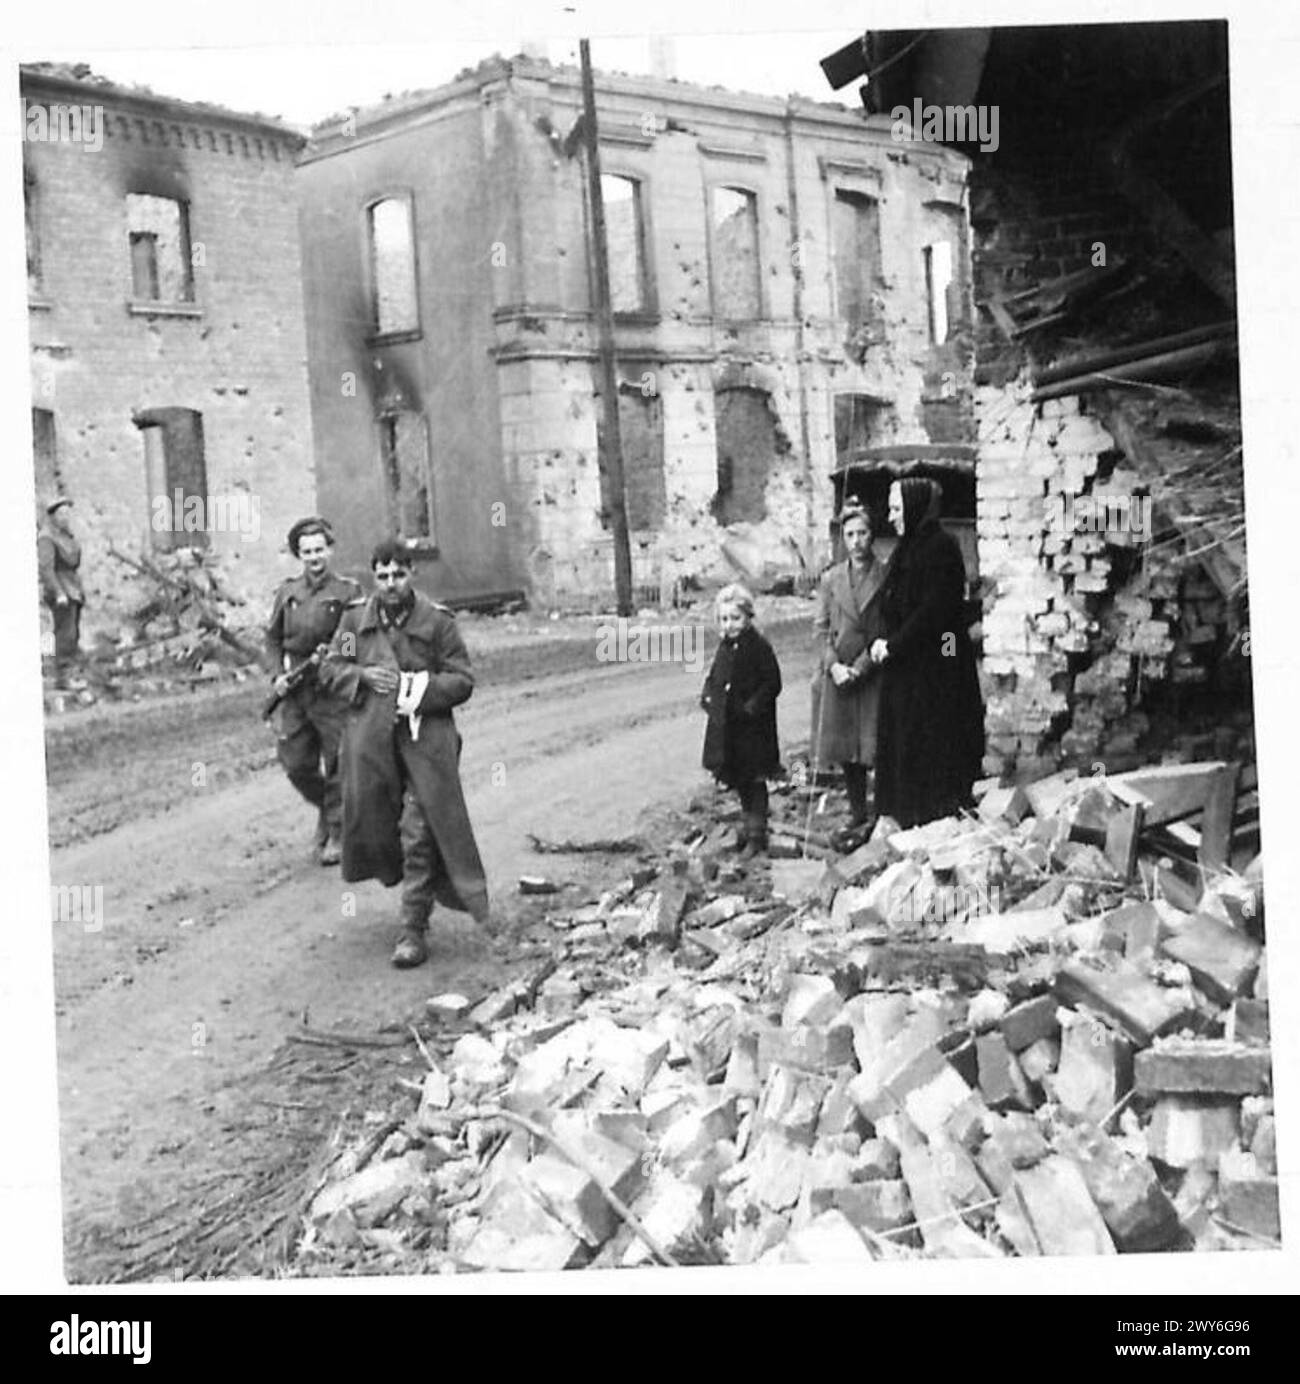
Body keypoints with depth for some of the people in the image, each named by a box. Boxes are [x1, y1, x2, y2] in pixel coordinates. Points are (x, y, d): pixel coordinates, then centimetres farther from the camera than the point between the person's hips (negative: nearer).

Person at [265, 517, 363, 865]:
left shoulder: (348, 592, -3)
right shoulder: (287, 592, 7)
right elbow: (273, 638, 15)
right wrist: (279, 674, 1)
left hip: (334, 691, -4)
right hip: (295, 693, 4)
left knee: (337, 764, 0)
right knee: (296, 764, 6)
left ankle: (338, 832, 14)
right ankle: (325, 808, 33)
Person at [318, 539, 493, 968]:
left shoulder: (438, 621, -1)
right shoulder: (355, 619, 7)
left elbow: (462, 679, -1)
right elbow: (330, 668, 10)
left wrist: (420, 688, -17)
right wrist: (363, 676, -9)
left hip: (425, 738, -3)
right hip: (370, 739, 3)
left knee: (420, 836, -6)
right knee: (373, 825, 11)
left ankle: (414, 929, 1)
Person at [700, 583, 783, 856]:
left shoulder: (759, 647, -13)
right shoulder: (724, 647, 8)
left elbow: (773, 683, -14)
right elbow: (713, 677, 20)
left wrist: (753, 706, -21)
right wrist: (707, 696, 3)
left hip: (753, 728, -7)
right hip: (726, 726, 7)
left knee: (755, 781, 1)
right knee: (739, 782, 17)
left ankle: (756, 834, 9)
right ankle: (748, 823, 33)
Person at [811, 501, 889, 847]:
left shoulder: (886, 577, -2)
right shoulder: (831, 579, 8)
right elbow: (822, 627, 8)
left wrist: (862, 665, -12)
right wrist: (834, 665, -7)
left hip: (873, 673, -3)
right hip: (838, 673, 3)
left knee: (876, 750, -4)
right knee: (846, 753, 8)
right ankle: (858, 816, 21)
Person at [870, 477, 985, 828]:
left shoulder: (941, 548, -13)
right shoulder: (907, 549, 14)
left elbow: (934, 610, -20)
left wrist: (893, 645, -15)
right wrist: (883, 641, 0)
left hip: (935, 669, -9)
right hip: (905, 668, 9)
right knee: (902, 746, 10)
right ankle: (907, 818, 16)